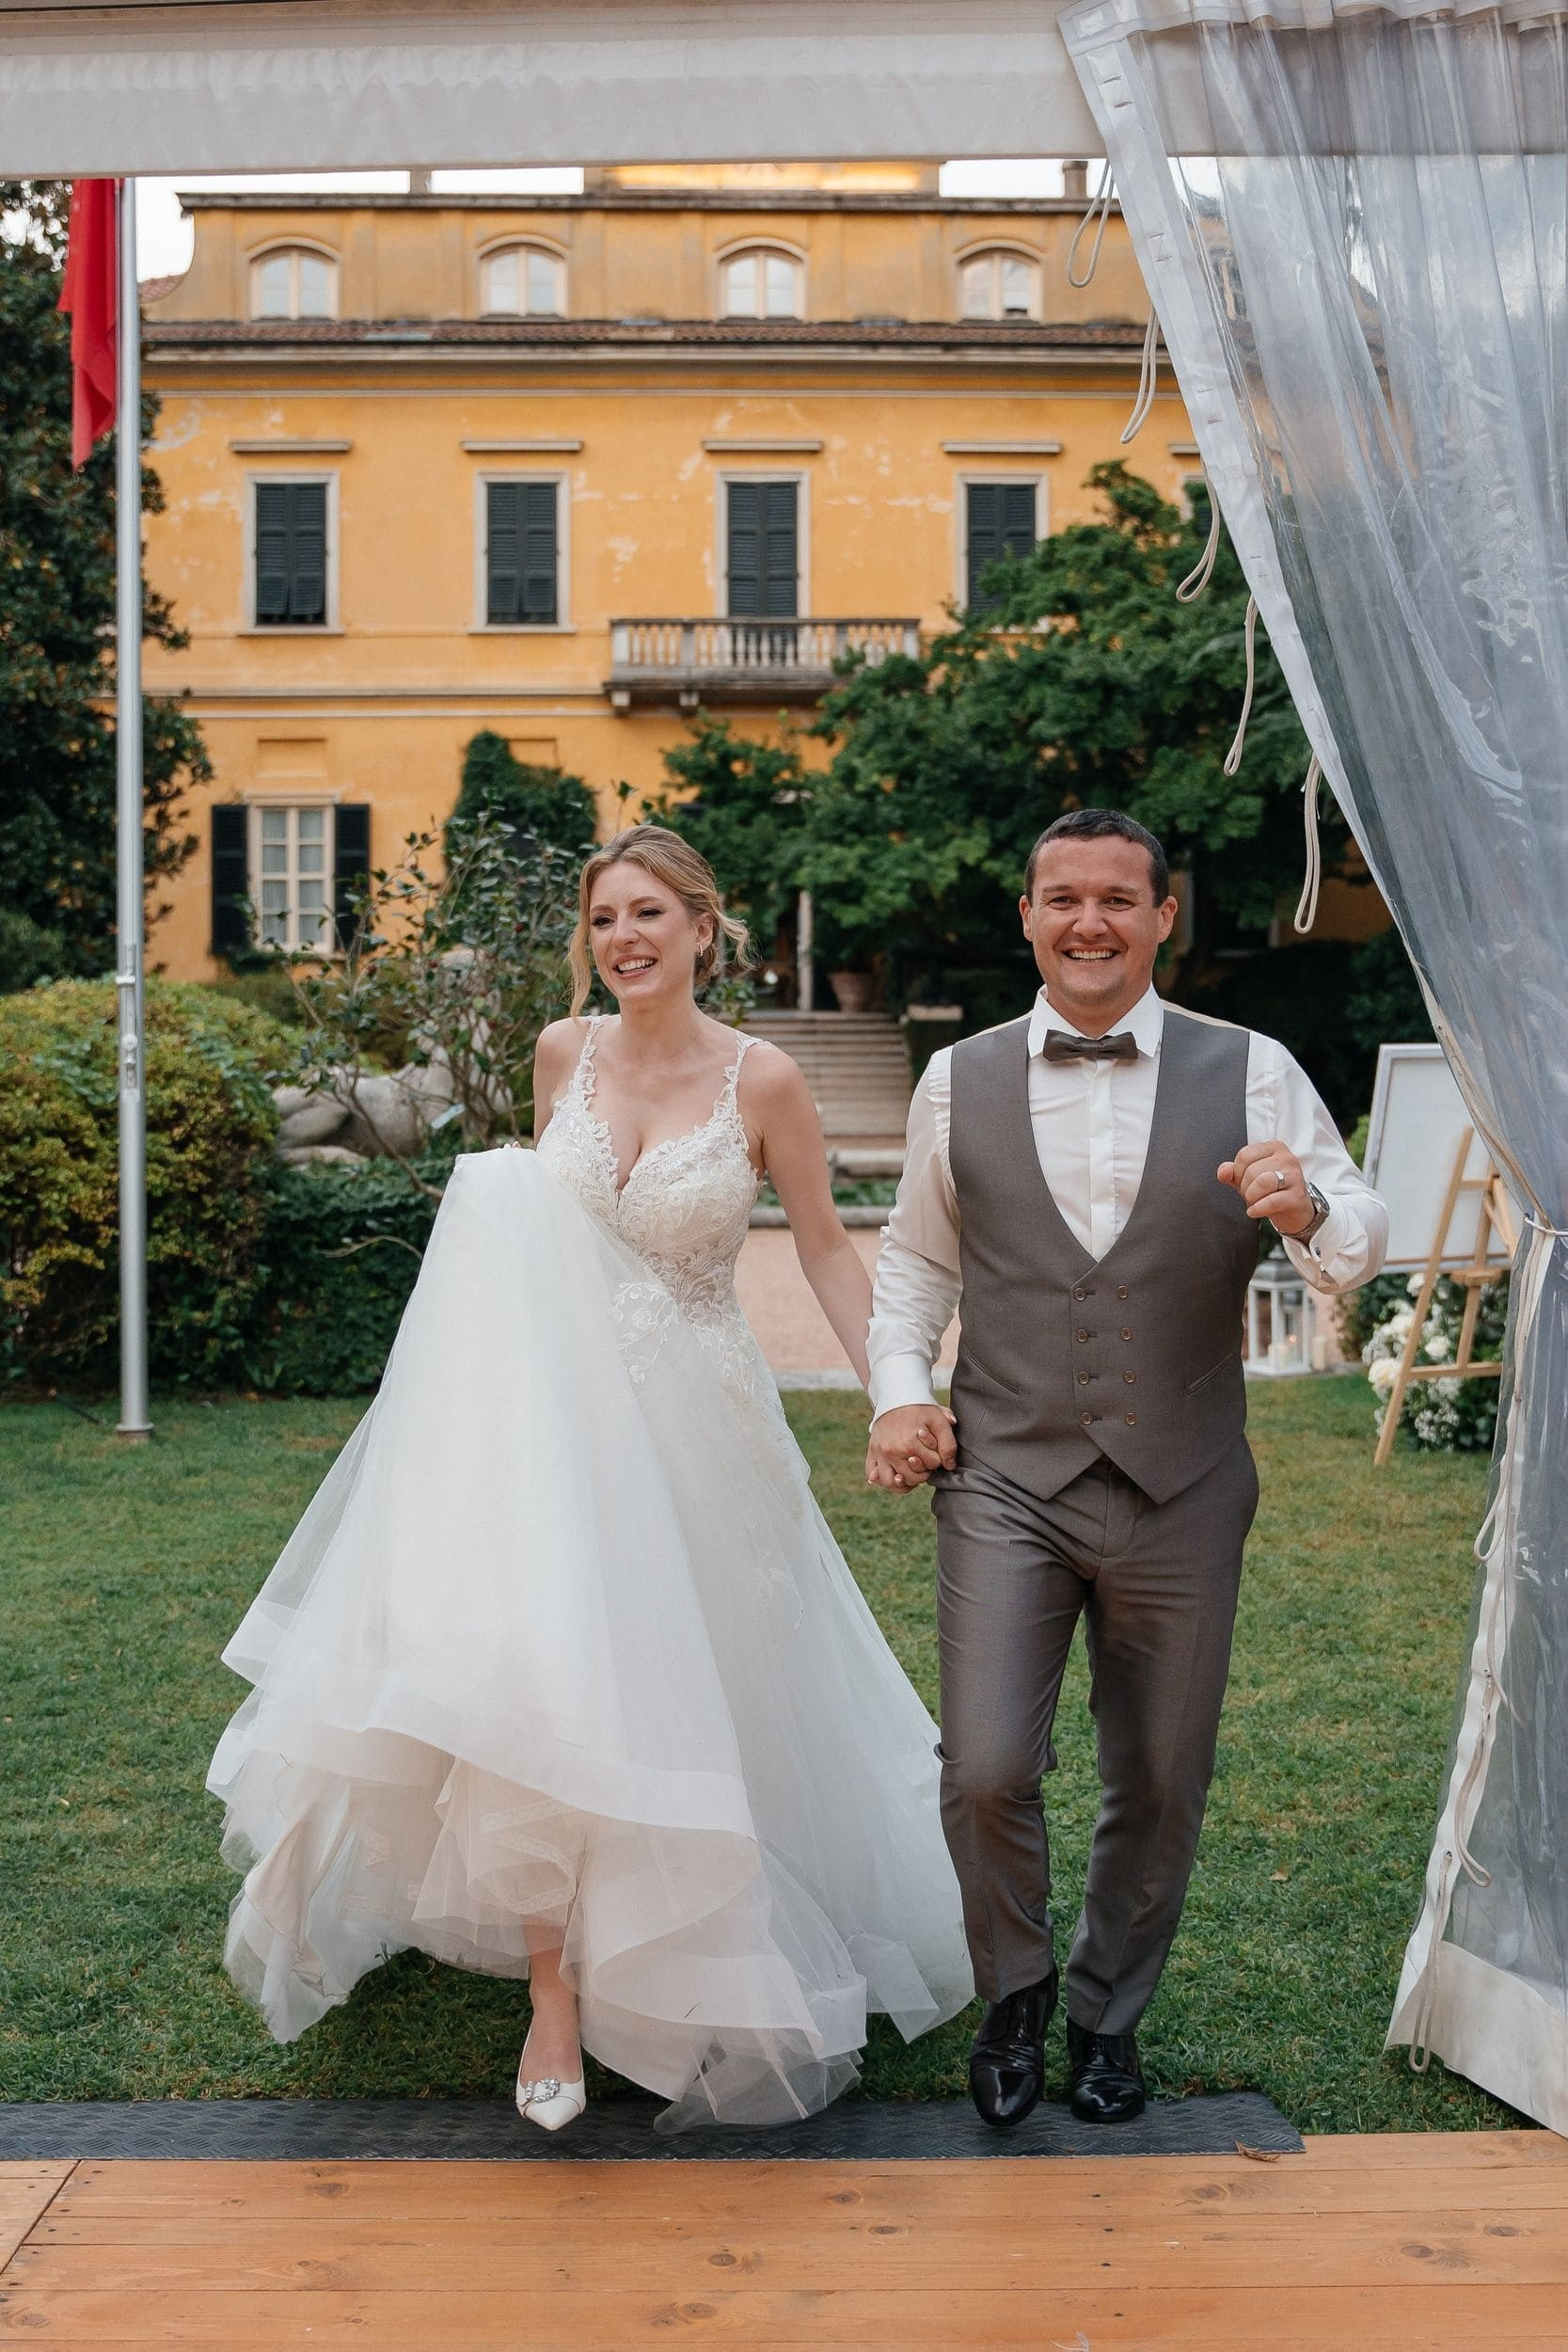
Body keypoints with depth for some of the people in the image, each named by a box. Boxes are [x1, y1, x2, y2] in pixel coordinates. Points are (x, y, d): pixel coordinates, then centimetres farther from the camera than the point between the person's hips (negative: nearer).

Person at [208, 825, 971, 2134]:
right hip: (558, 1412, 2)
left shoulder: (763, 1081, -9)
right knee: (541, 1693, -11)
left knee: (693, 1706, 10)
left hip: (694, 1425, -1)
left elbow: (825, 1248, -1)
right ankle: (557, 1993, 3)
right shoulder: (564, 1053, 1)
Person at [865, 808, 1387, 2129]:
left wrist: (1309, 1213, -20)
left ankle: (1110, 2013, 40)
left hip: (1181, 1497, 1)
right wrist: (899, 1391, 3)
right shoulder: (961, 1080, 4)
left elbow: (1364, 1249, 2)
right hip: (1004, 1485, 0)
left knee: (1160, 1786, 13)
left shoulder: (1252, 1072, -1)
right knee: (986, 1775, -6)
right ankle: (1016, 1992, 27)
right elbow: (916, 1259, 17)